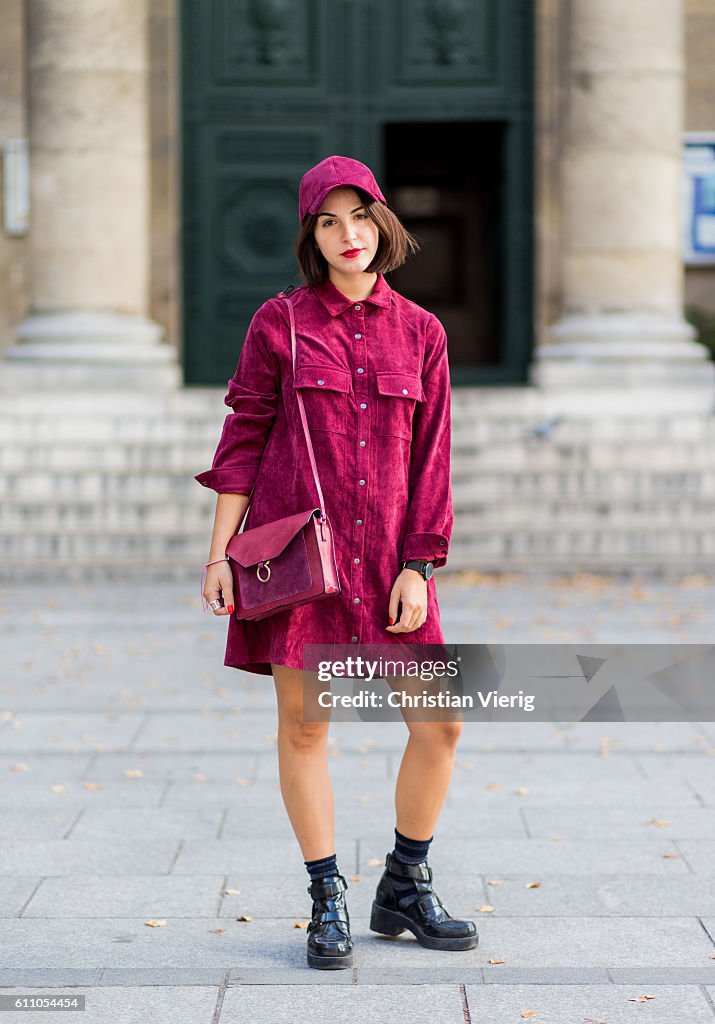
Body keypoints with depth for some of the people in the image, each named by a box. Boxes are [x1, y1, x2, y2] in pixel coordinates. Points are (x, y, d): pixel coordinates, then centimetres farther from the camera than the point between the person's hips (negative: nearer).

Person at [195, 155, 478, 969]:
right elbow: (243, 437, 3)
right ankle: (328, 903, 15)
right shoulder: (279, 324, 1)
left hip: (386, 556, 2)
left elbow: (432, 458, 4)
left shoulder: (420, 333, 6)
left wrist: (417, 568, -3)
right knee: (304, 723, 2)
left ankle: (404, 889, 18)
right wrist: (219, 553, -2)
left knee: (440, 722, 0)